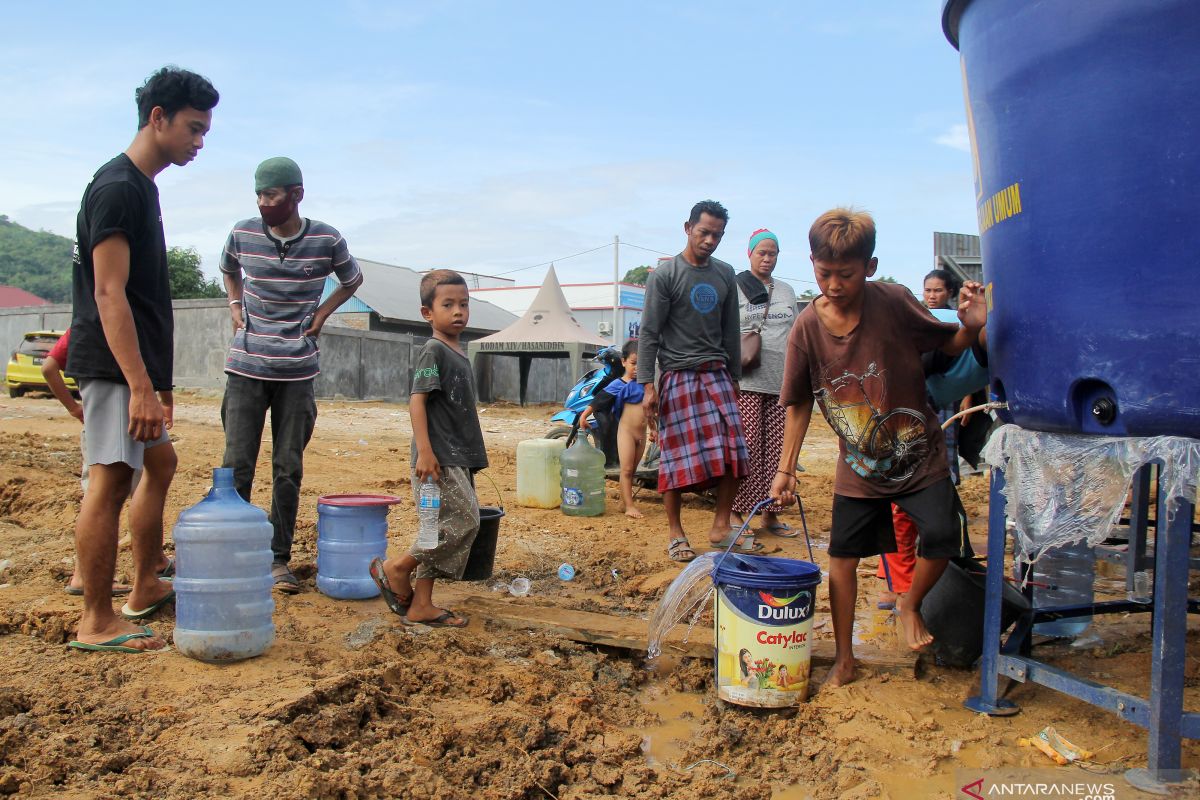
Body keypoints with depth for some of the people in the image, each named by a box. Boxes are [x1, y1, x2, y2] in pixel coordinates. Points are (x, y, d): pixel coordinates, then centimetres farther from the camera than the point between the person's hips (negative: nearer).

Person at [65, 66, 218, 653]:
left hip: (132, 367, 11)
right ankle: (97, 622, 2)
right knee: (110, 480, -7)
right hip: (112, 365, -11)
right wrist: (141, 386, -26)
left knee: (159, 461, 19)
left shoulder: (140, 187, 16)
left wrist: (155, 380, 21)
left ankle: (145, 588, 30)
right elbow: (109, 293, -21)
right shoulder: (117, 188, -14)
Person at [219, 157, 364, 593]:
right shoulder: (242, 234, 0)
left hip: (298, 370, -1)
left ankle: (279, 558, 15)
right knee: (237, 464, -1)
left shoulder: (327, 240, -4)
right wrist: (235, 305, 7)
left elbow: (352, 279, 15)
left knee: (288, 469, 5)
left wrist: (322, 313, 4)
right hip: (246, 366, 1)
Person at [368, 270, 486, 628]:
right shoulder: (433, 351, -10)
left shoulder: (458, 355, 17)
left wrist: (471, 458, 24)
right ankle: (395, 568, -1)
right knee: (465, 521, -14)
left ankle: (420, 605, 15)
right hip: (438, 460, -9)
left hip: (457, 461, 10)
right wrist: (424, 451, -25)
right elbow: (417, 400, -17)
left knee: (441, 530, 10)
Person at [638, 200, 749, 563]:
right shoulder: (664, 275, -5)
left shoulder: (725, 275, 12)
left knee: (733, 451, 0)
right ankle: (675, 533, 9)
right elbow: (649, 334, -7)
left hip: (716, 373, 5)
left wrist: (734, 377, 17)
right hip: (678, 374, -5)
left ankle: (721, 527, 13)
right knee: (678, 456, -3)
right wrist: (648, 386, -13)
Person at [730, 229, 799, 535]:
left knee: (776, 449, 4)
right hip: (746, 382, -5)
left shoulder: (787, 291, 20)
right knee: (747, 447, -9)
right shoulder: (734, 288, 4)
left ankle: (770, 515, 11)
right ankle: (737, 513, -1)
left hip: (781, 382, 5)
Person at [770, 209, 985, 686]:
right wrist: (785, 468, 0)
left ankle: (910, 607, 16)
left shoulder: (894, 303, -15)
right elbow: (799, 404, 0)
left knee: (942, 536, -17)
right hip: (859, 466, 2)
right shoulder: (806, 329, -10)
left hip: (919, 455, -1)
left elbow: (947, 347, -1)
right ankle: (844, 658, 23)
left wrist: (970, 328, -24)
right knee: (842, 557, 4)